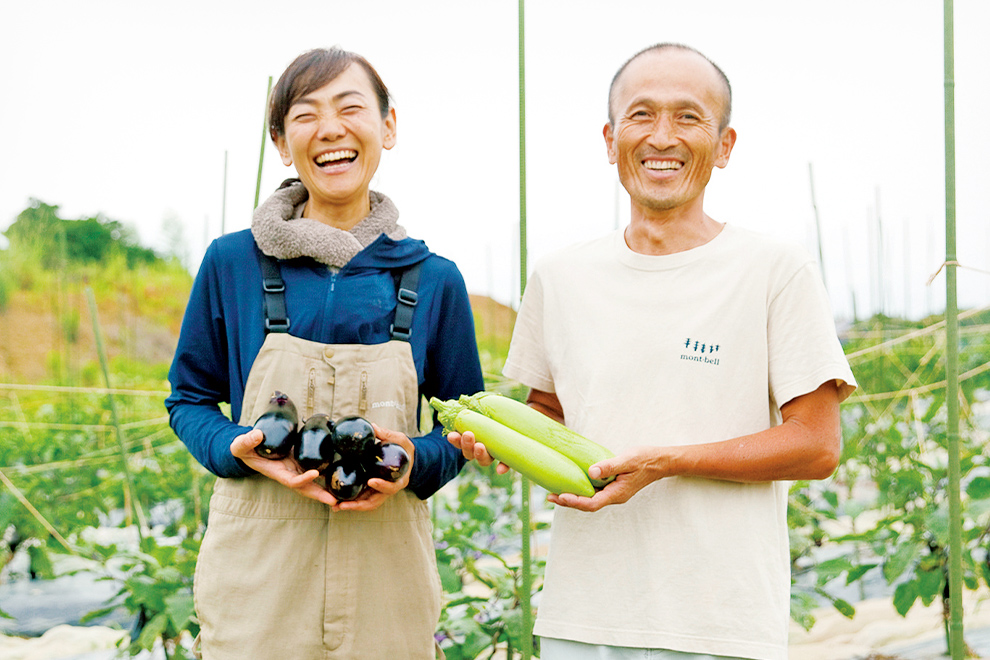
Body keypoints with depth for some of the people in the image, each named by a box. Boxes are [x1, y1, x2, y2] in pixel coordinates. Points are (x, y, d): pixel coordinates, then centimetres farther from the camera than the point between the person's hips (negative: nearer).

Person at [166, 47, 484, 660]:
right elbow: (190, 398, 9)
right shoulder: (232, 262, 0)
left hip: (385, 579, 1)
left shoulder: (434, 280, 2)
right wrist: (240, 449, -12)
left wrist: (417, 462, -12)